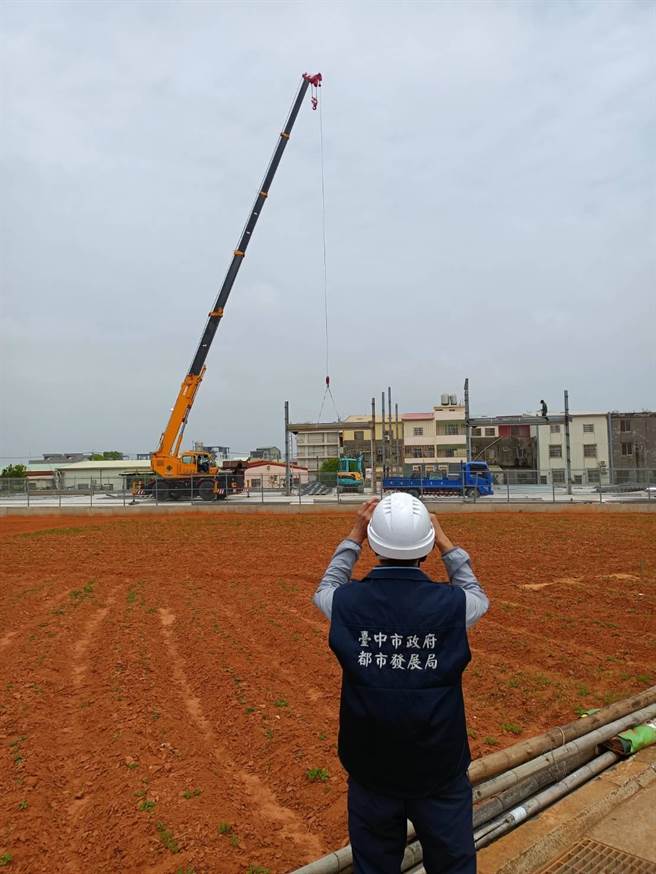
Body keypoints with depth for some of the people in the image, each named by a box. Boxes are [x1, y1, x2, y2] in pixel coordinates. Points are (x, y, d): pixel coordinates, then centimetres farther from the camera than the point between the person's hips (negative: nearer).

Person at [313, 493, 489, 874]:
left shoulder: (347, 602, -15)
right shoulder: (451, 603, -17)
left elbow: (326, 590, 11)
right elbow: (478, 597, 9)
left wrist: (354, 538, 14)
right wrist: (445, 542, 15)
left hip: (371, 768, 1)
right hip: (440, 771, -1)